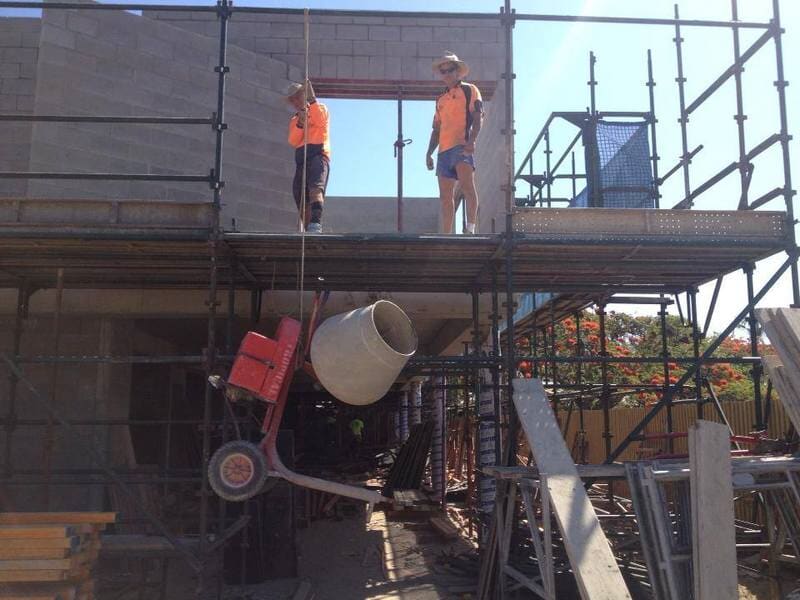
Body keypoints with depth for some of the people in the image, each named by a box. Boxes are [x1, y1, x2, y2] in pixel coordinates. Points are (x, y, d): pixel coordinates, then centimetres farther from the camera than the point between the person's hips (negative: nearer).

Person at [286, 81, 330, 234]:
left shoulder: (320, 108, 18)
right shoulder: (294, 120, 29)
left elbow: (321, 121, -8)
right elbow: (293, 142, 10)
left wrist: (312, 99, -10)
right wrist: (300, 123, -4)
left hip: (318, 154, -6)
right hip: (301, 158, 6)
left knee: (315, 187, -30)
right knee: (301, 200, -2)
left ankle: (316, 224, -47)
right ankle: (309, 232, 0)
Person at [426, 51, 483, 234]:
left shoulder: (470, 90, 9)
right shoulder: (441, 99, 25)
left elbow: (478, 118, -4)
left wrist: (471, 141, -20)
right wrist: (429, 153, 15)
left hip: (462, 146, -6)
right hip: (444, 150, 6)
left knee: (467, 185, -25)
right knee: (445, 197, 3)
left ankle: (471, 229, -27)